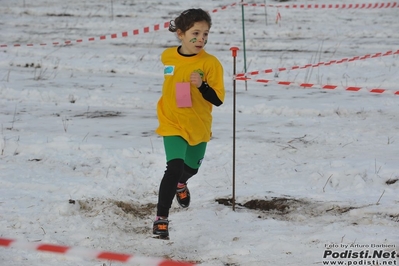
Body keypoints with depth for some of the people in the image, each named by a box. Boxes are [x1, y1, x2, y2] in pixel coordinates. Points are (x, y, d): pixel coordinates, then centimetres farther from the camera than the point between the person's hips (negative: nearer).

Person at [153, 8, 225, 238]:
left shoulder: (210, 63, -16)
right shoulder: (168, 57, -7)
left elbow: (218, 99, -18)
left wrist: (202, 85, -33)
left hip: (198, 127, 1)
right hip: (172, 125, -1)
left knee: (191, 167, 24)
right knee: (174, 167, -20)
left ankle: (181, 184, 60)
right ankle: (161, 218, -13)